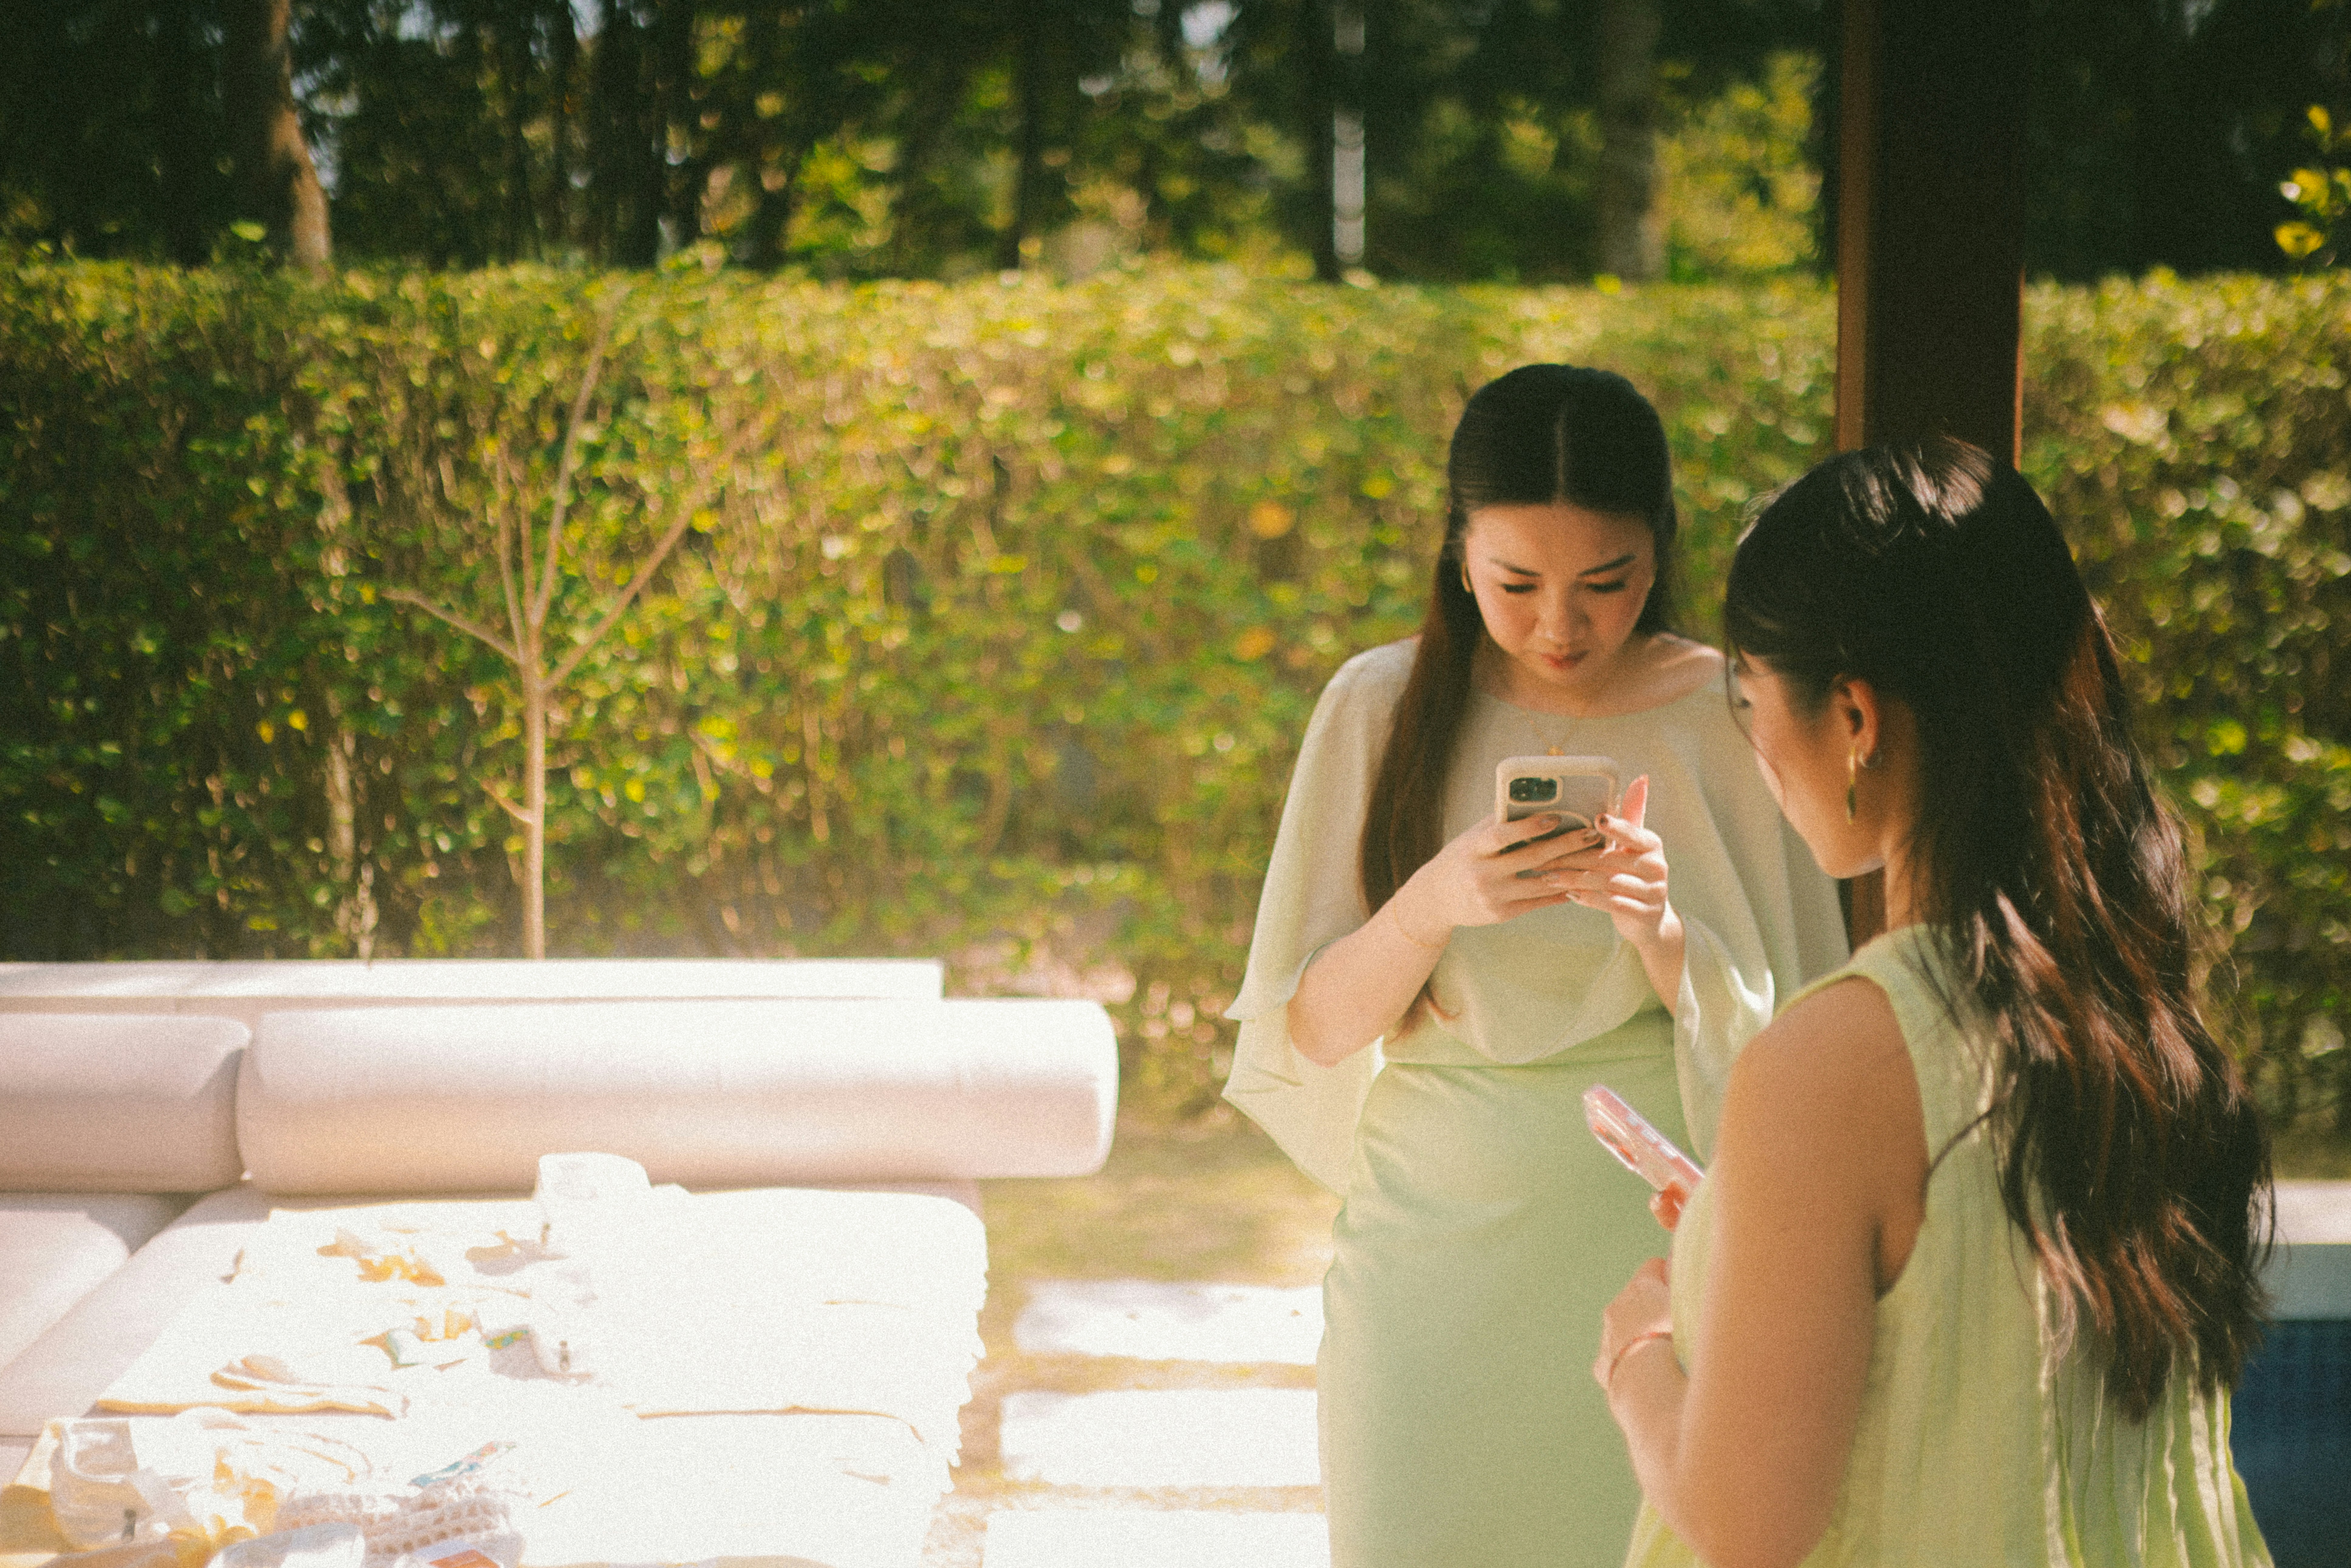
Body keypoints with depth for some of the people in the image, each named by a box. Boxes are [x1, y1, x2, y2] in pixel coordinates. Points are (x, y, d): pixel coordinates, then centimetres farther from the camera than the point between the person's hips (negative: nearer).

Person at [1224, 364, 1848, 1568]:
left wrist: (1663, 934, -22)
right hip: (1432, 1233, 1)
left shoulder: (1733, 717, -4)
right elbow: (1310, 1034, -4)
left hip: (1652, 1234, -1)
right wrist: (1432, 904, -22)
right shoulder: (1384, 707, -2)